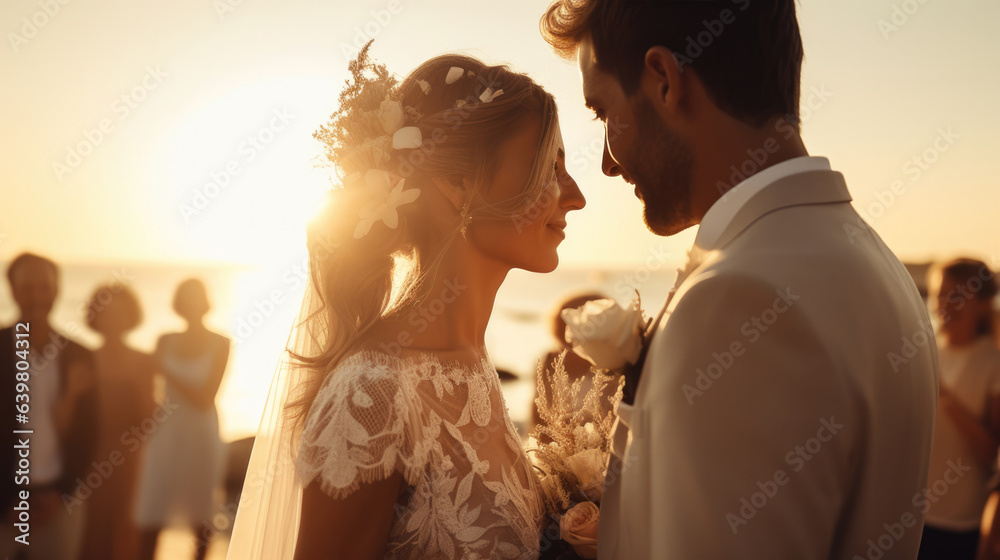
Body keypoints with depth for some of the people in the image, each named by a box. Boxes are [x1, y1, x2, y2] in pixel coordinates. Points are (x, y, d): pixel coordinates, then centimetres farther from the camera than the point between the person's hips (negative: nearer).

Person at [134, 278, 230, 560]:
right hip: (165, 434, 2)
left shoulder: (219, 344, -2)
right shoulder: (165, 341, 6)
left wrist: (168, 372, -12)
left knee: (202, 521, 5)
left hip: (202, 435, -2)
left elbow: (205, 400, -8)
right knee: (149, 522, -4)